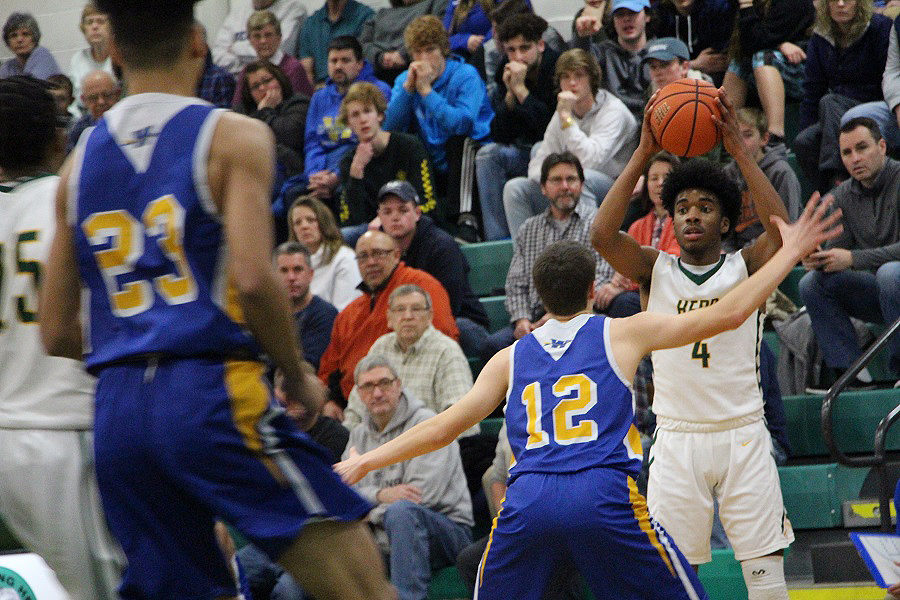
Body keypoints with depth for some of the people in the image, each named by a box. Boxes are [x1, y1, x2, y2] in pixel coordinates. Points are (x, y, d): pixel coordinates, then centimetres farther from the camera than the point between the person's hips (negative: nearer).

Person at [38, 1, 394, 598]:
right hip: (211, 392, -6)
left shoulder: (81, 161, 14)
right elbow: (253, 279, -15)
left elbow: (57, 333, 14)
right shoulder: (233, 136, -1)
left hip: (116, 411, 6)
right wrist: (299, 378, 1)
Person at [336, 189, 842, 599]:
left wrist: (365, 462, 29)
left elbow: (444, 428, 19)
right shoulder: (623, 334, 14)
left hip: (528, 499, 2)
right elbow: (729, 314, 12)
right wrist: (790, 254, 20)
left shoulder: (511, 359, 21)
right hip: (603, 494, -2)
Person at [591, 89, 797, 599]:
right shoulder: (655, 270, 5)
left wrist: (739, 150, -17)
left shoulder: (745, 268, 3)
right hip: (677, 439, 1)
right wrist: (644, 154, -13)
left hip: (743, 436, -1)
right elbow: (602, 235, -12)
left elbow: (783, 230, -17)